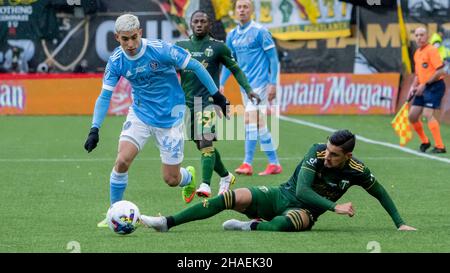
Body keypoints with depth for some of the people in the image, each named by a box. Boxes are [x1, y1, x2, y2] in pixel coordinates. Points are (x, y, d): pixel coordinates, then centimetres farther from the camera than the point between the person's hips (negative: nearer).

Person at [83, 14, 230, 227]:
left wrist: (216, 95, -5)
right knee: (122, 161, -19)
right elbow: (105, 96, -5)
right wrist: (94, 129, -16)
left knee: (171, 180, 2)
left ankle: (189, 177, 41)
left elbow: (195, 66, -11)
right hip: (140, 114, 2)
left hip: (170, 118, -2)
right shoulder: (116, 61, -11)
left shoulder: (161, 50, -22)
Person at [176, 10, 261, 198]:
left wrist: (248, 89, -2)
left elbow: (235, 69, 8)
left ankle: (205, 185, -25)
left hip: (209, 100, -4)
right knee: (202, 145, 11)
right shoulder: (180, 47, 8)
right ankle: (226, 177, 32)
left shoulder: (218, 47, 1)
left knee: (206, 141, -21)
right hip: (188, 101, 4)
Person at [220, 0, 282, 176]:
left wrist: (273, 84, -13)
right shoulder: (232, 36, 10)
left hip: (259, 83, -7)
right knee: (259, 124, 7)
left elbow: (273, 58, -8)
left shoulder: (260, 32, -8)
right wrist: (221, 85, 9)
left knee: (250, 120, -15)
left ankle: (248, 163, -13)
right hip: (245, 85, 7)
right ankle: (274, 163, 12)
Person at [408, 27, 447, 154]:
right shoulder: (417, 53, 15)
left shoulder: (431, 50, -12)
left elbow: (440, 71, -19)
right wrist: (413, 87, 9)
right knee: (412, 116, 7)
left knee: (428, 114, -20)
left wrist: (424, 85, -17)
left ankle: (440, 146, -18)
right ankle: (424, 142, 25)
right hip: (423, 88, 9)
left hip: (435, 86, -9)